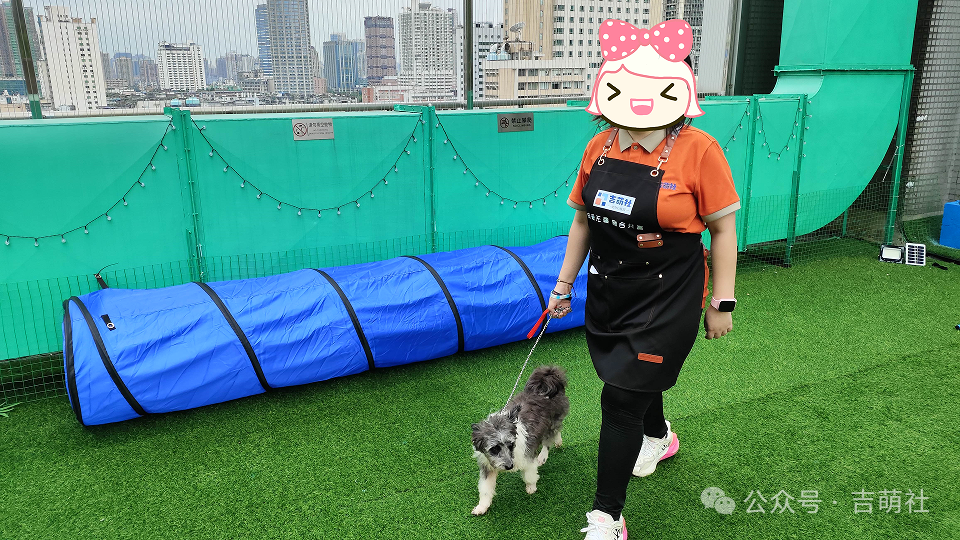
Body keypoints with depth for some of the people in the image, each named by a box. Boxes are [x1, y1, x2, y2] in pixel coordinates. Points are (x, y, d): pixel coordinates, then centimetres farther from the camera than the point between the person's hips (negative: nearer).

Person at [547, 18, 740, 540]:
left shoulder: (698, 150, -15)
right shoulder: (600, 147, 0)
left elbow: (723, 229, -9)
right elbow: (583, 220, 9)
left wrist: (722, 300, -7)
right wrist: (564, 284, 12)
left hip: (667, 299, -5)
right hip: (608, 292, 6)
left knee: (621, 400, -4)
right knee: (640, 376, 25)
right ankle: (659, 437, 59)